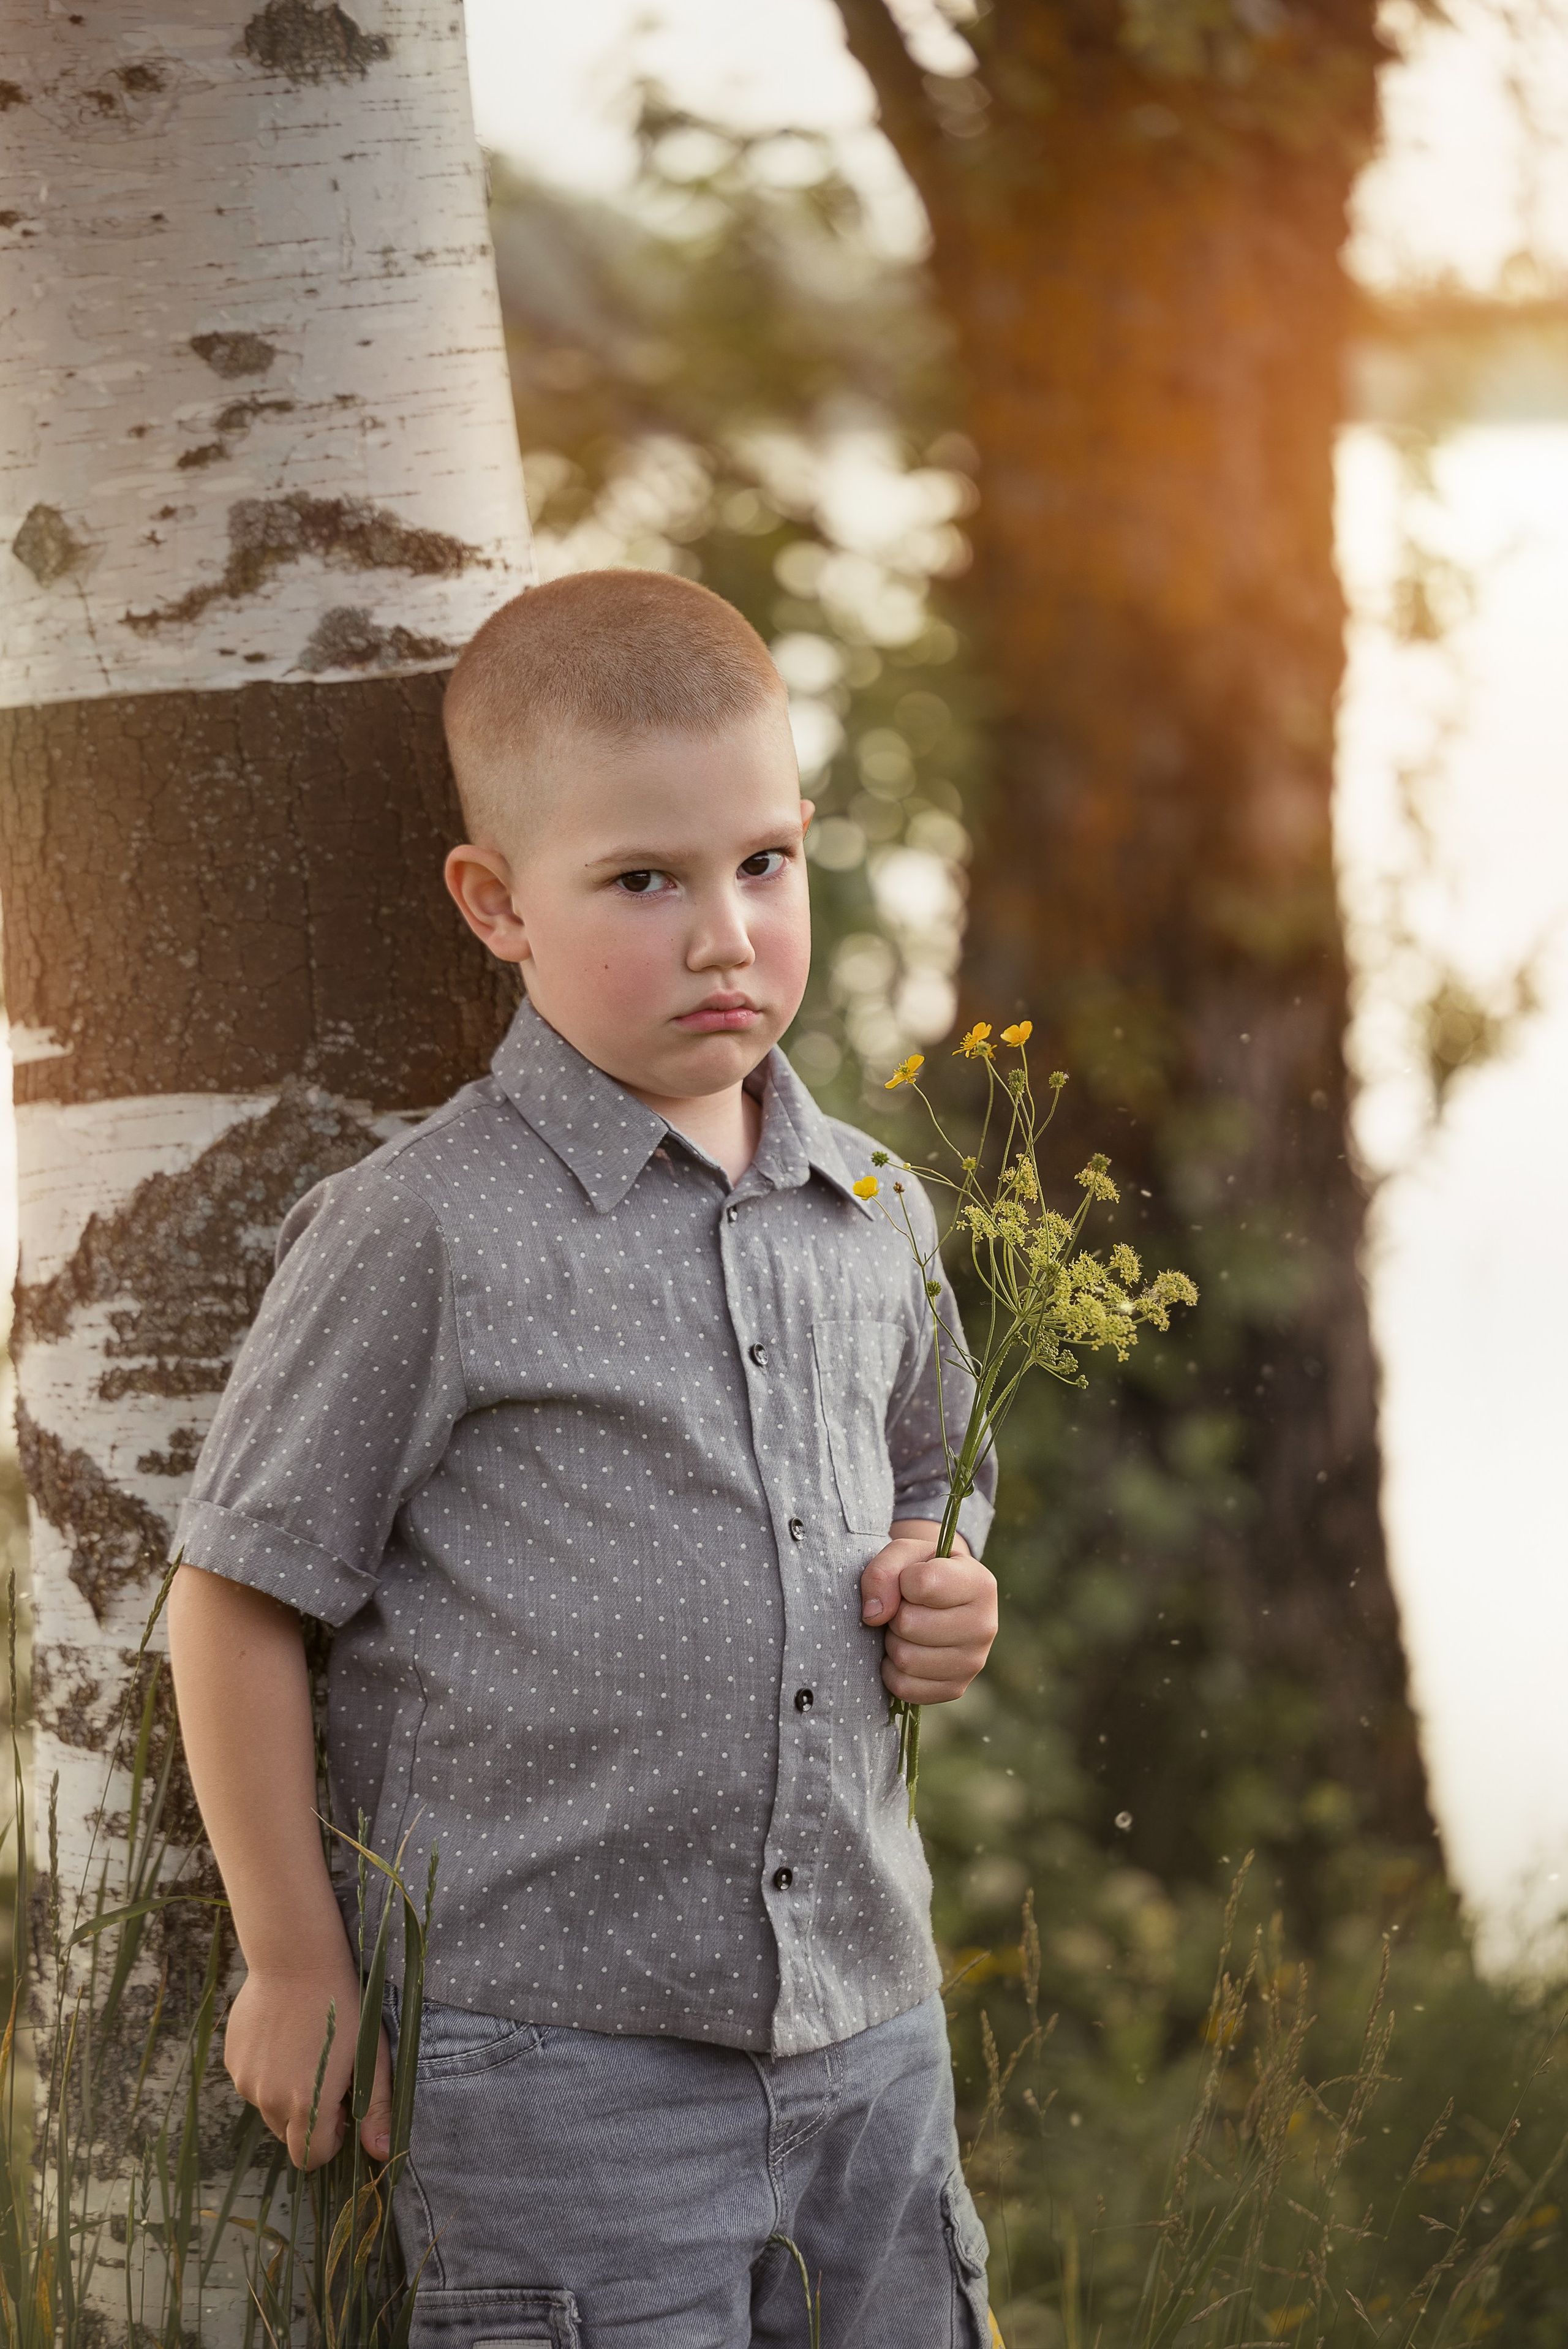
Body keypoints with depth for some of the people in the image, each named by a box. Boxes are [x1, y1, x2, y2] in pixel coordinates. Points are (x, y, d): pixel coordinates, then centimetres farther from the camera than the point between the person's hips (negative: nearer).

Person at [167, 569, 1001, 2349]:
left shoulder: (872, 1220, 8)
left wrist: (938, 1602, 2)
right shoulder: (422, 1235, -10)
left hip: (869, 2039, 6)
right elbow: (239, 1595, -6)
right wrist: (295, 1968, -3)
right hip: (560, 2066, -5)